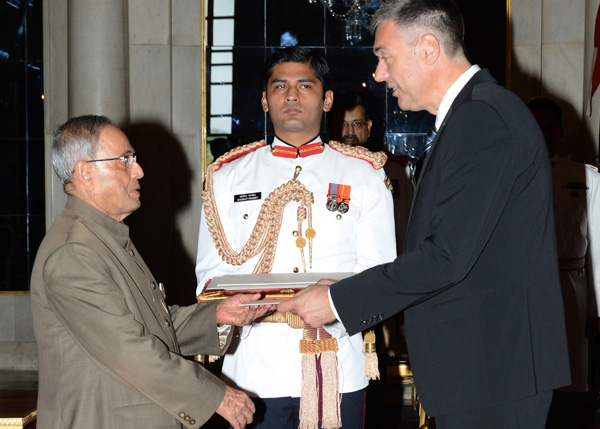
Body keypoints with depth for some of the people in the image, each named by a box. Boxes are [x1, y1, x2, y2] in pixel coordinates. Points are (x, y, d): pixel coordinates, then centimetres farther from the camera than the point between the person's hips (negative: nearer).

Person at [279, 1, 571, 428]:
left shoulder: (484, 118, -17)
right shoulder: (473, 114, 17)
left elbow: (449, 255, -22)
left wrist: (339, 300, -16)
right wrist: (348, 293, 10)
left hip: (492, 369, -10)